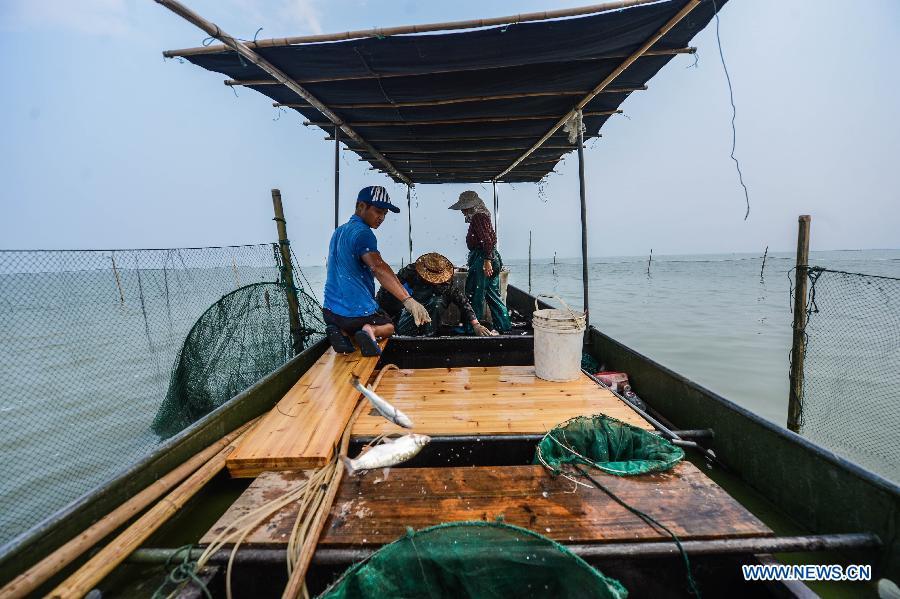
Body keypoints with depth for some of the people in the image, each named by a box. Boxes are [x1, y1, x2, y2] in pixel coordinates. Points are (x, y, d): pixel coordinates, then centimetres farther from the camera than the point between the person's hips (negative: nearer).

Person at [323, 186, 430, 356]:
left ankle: (340, 331, 1)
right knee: (389, 326, 22)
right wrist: (408, 300, -44)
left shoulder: (339, 231, 14)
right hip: (358, 312, -7)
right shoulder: (362, 233, -16)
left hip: (330, 310, 7)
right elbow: (378, 268, -34)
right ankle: (370, 330, -12)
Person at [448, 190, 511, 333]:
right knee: (493, 295, 13)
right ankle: (504, 327, 18)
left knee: (475, 295, -1)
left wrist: (487, 260, -25)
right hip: (492, 258, 10)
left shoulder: (478, 217, -12)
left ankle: (471, 328, 9)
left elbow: (487, 240, -22)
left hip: (482, 258, -10)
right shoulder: (481, 216, 18)